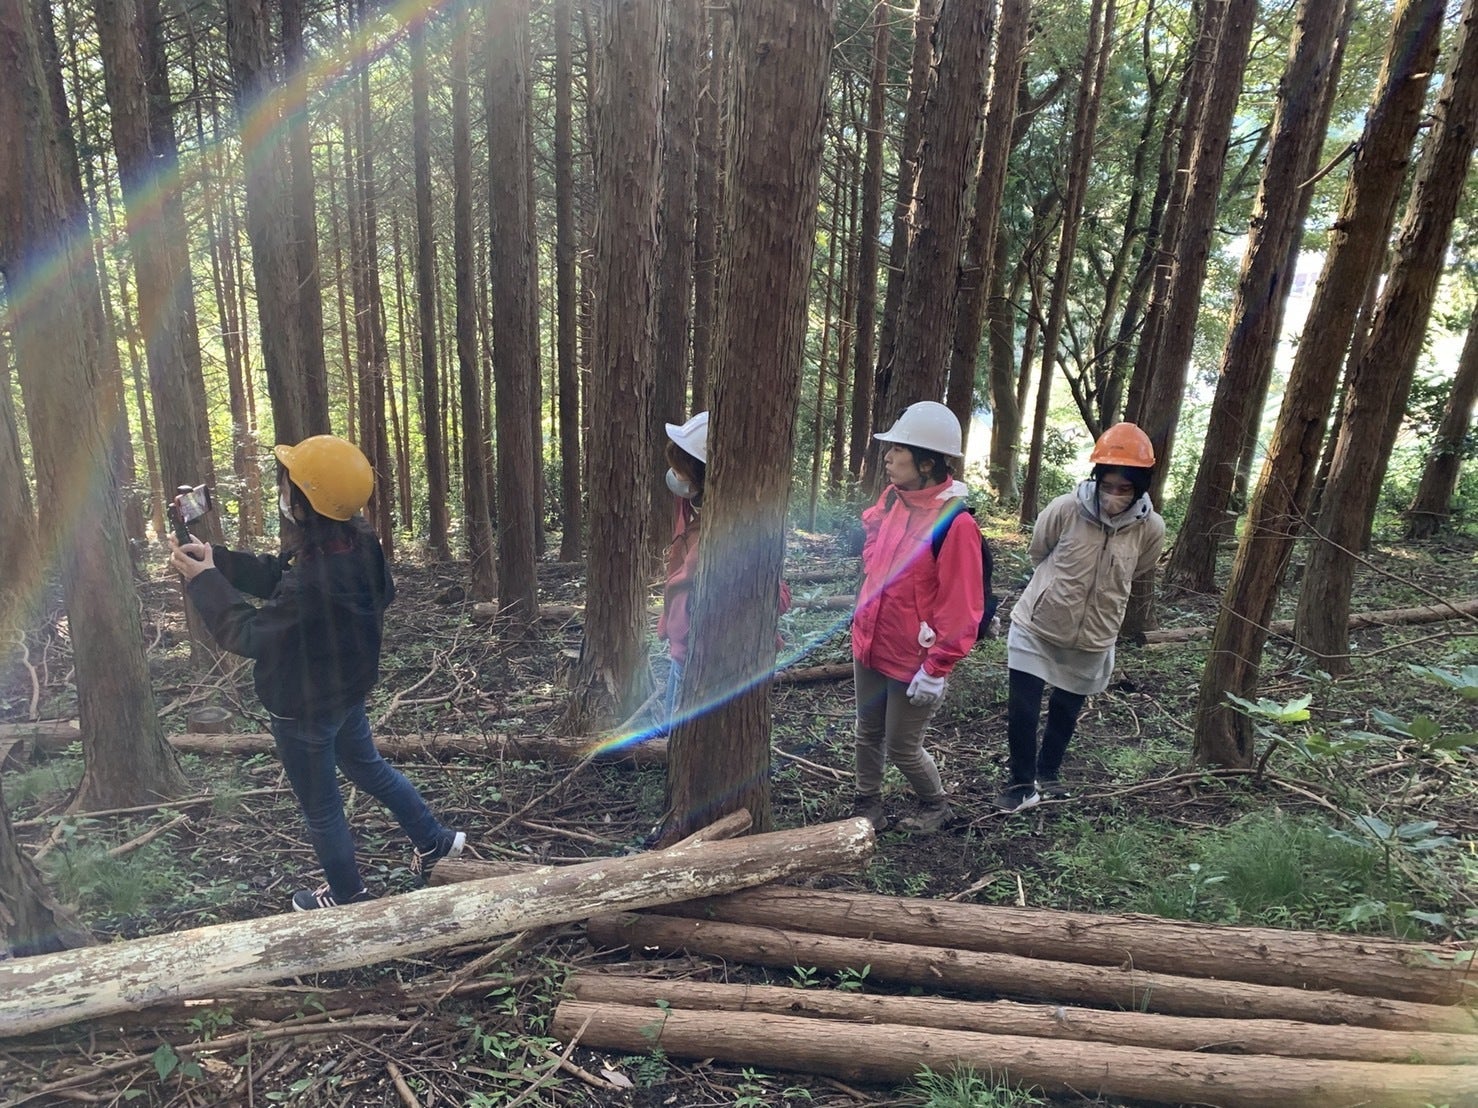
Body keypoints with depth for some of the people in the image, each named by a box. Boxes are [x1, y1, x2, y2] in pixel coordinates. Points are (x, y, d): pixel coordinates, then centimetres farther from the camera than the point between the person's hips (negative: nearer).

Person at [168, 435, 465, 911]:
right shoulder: (356, 541, -10)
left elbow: (248, 634, -23)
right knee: (368, 768, 31)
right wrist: (215, 557, -4)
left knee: (321, 807, 16)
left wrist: (203, 580, -15)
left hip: (305, 710, -8)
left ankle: (347, 896, 38)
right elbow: (278, 575, 3)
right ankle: (434, 840, 45)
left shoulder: (316, 578, -38)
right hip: (345, 689, 8)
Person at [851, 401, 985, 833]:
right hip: (869, 646, 7)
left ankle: (935, 805, 37)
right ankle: (868, 807, 38)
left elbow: (961, 607, -21)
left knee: (902, 747, 9)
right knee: (868, 734, 19)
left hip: (913, 660, -6)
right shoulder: (892, 498, -2)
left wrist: (936, 669, -19)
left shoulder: (956, 523, -24)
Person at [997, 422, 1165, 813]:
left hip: (1092, 640, 3)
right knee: (1022, 710, 0)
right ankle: (1022, 782, 22)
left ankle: (1047, 775, 42)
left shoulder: (1150, 528, -14)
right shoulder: (1064, 509, -21)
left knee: (1066, 712, 20)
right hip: (1036, 627, -2)